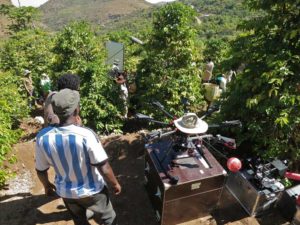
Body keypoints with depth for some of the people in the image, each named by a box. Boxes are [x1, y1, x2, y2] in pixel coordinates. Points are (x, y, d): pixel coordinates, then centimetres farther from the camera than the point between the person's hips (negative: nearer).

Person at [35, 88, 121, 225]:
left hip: (65, 192, 4)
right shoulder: (85, 135, -32)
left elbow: (41, 170, -5)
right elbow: (104, 169, -25)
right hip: (91, 190, -4)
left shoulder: (43, 137, -19)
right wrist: (115, 184, -7)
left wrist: (47, 185, 15)